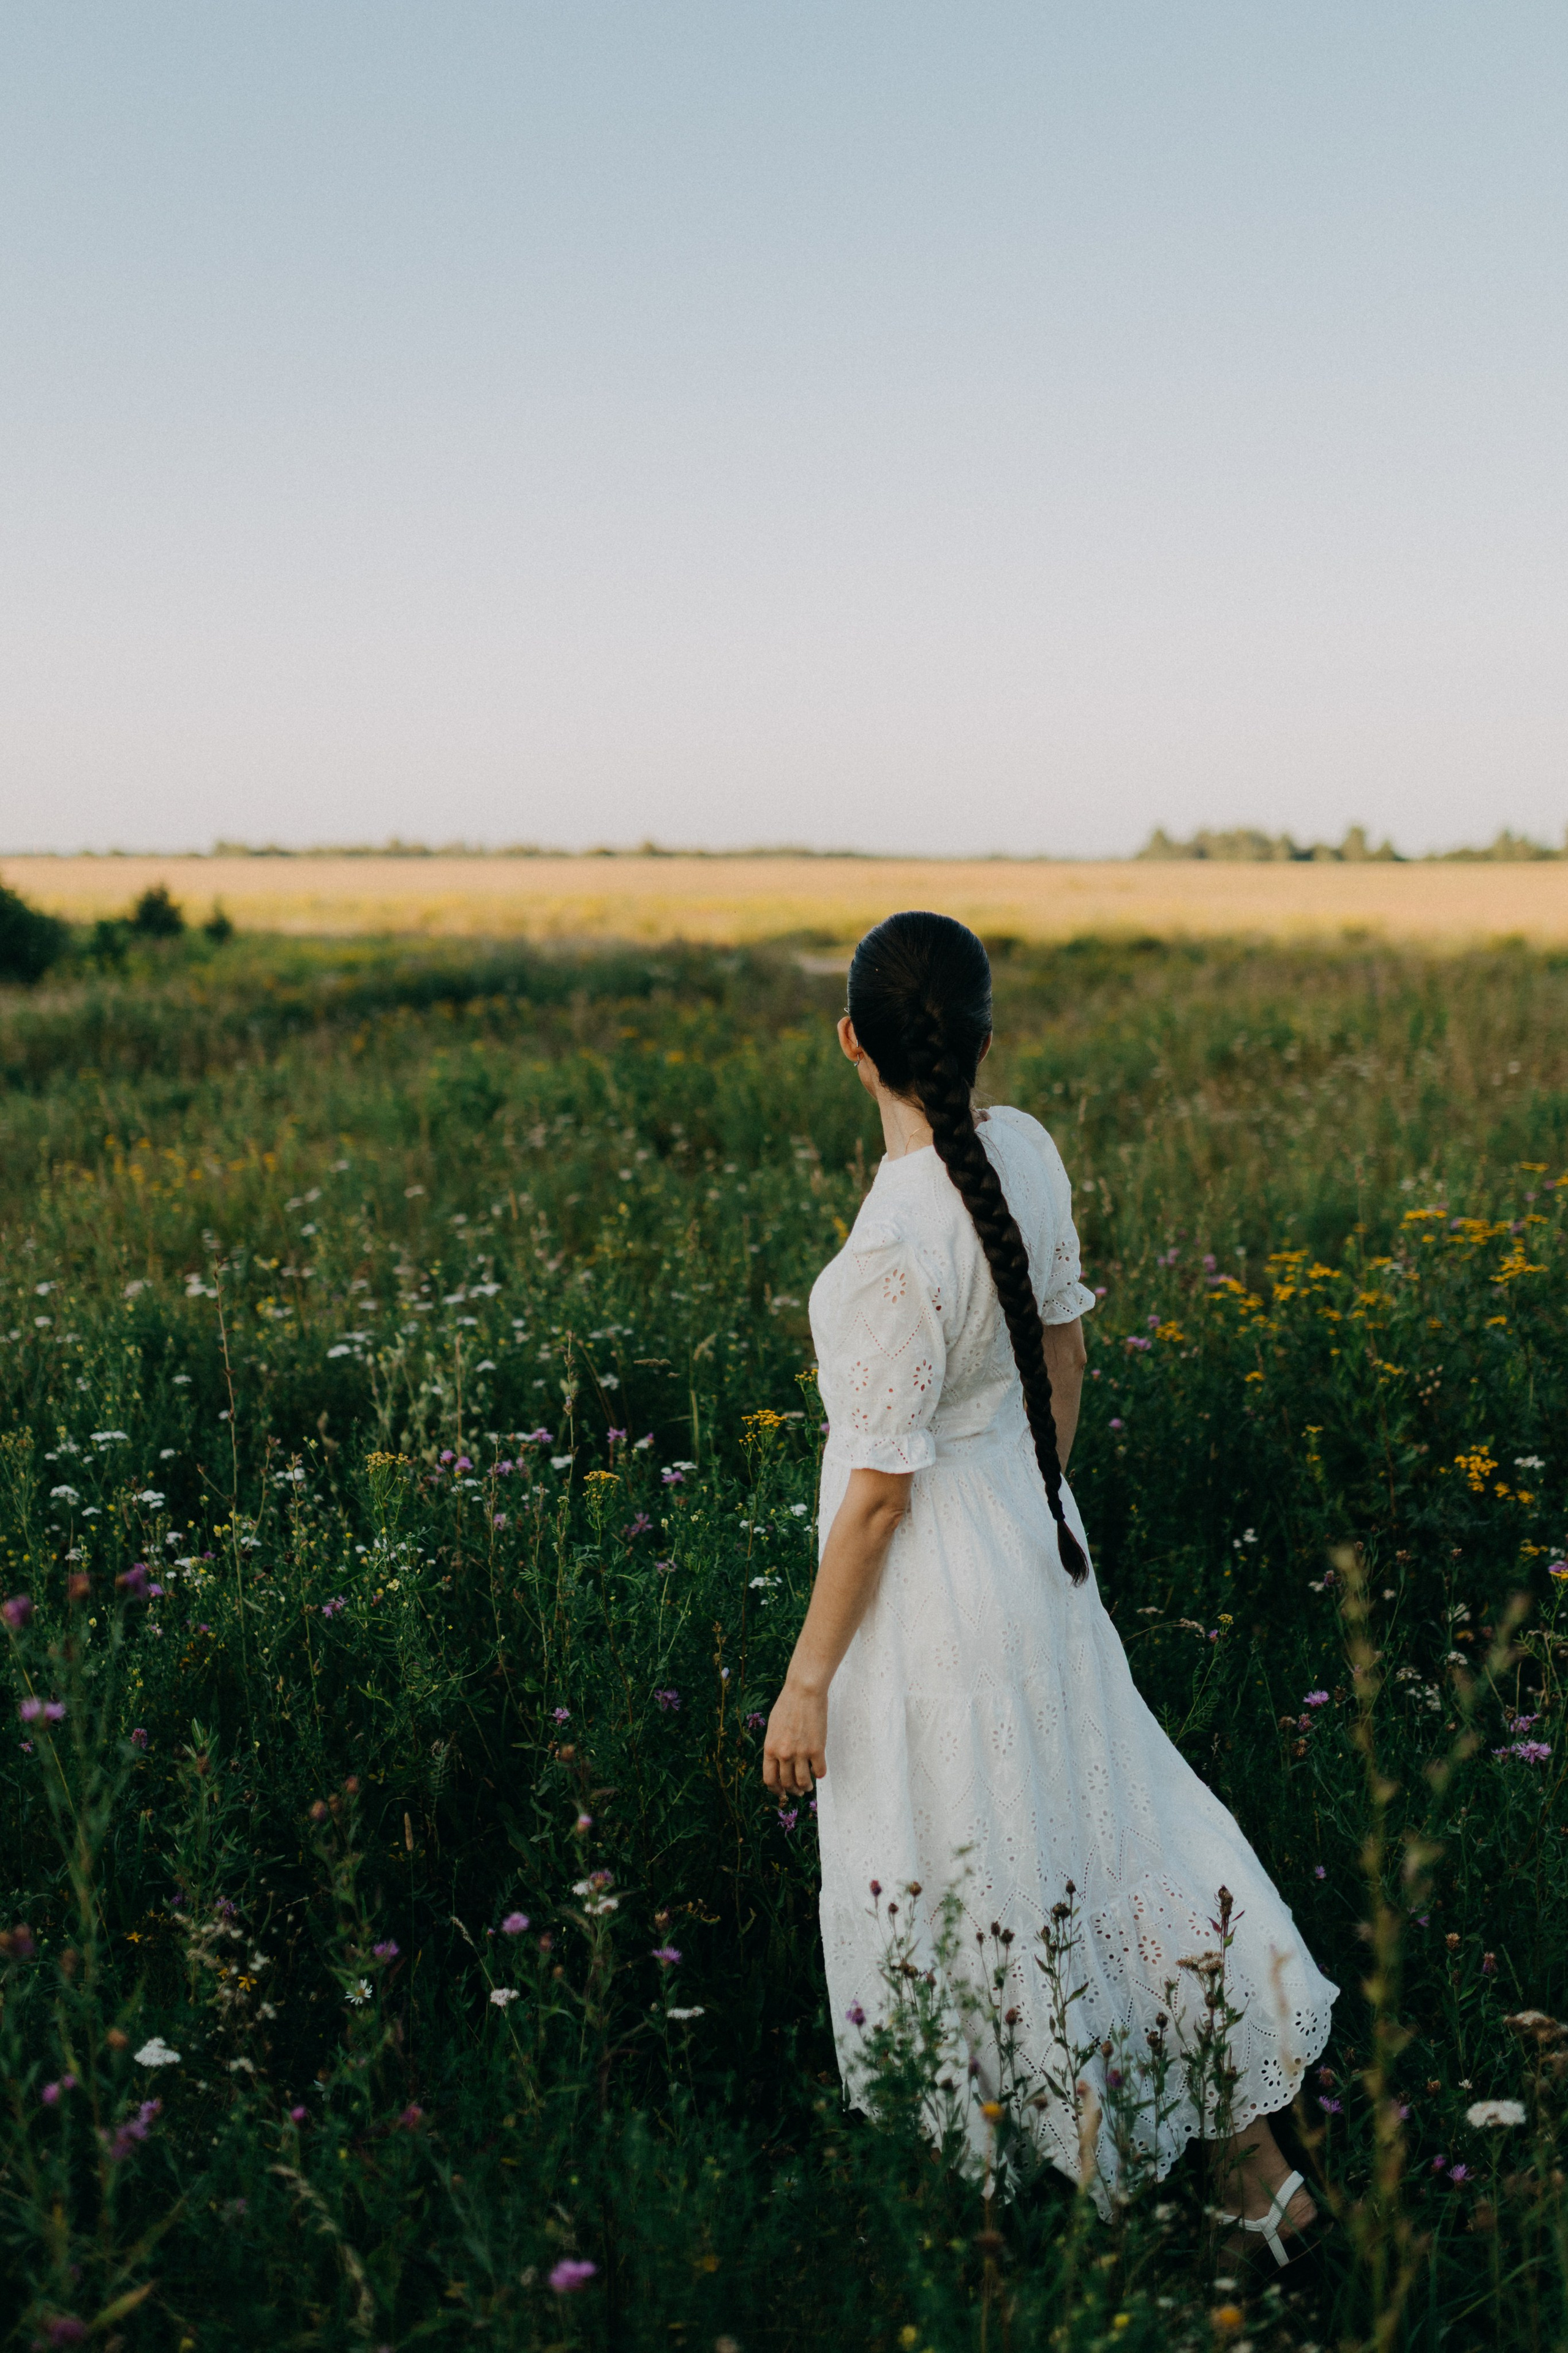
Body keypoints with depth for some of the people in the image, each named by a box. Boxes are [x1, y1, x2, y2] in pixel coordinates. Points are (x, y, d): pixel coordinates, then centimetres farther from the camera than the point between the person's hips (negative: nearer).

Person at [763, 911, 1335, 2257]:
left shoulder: (896, 1247, -29)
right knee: (1110, 1825, 22)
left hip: (934, 1585, -8)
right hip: (1040, 1554, 8)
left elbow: (880, 1490, -22)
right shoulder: (1028, 1153, -7)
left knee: (961, 1894, 12)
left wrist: (807, 1683, -11)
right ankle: (1255, 2157, 35)